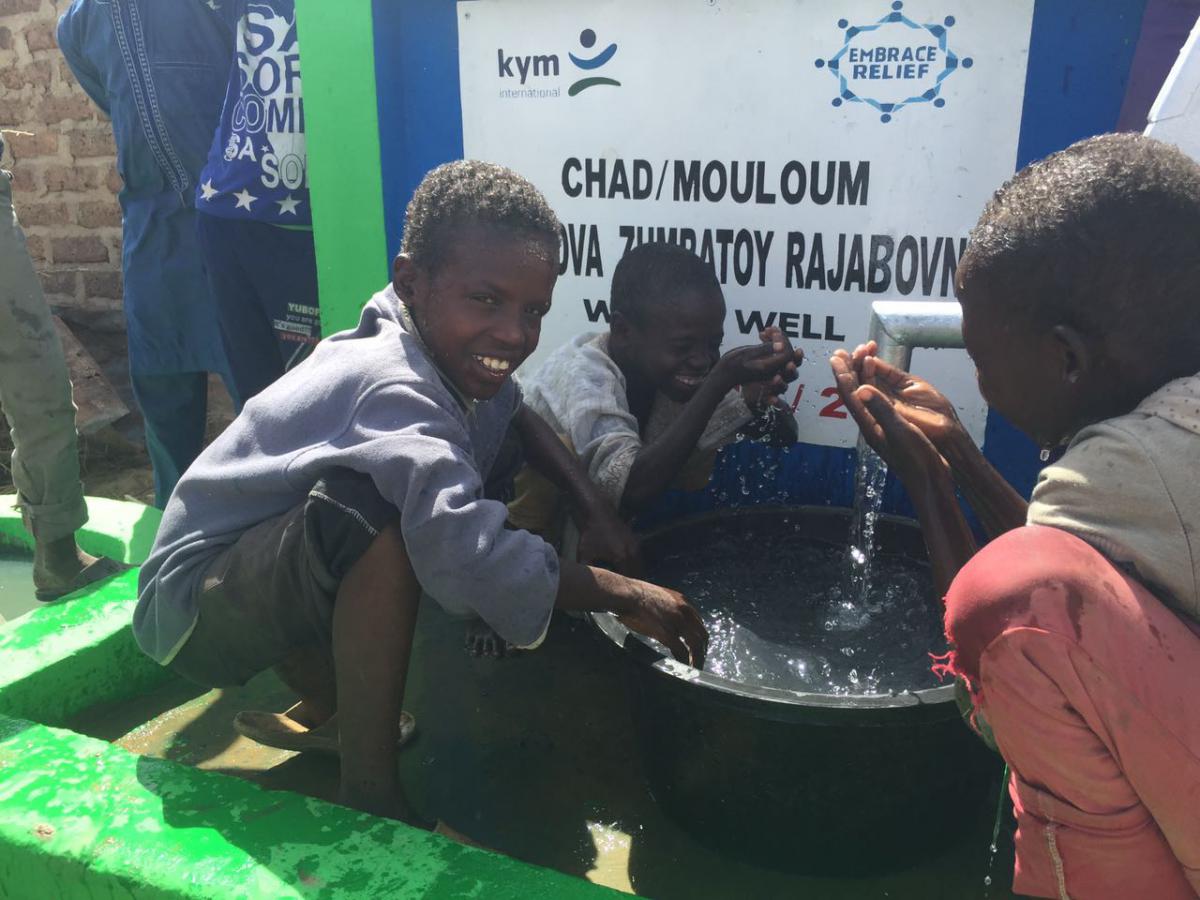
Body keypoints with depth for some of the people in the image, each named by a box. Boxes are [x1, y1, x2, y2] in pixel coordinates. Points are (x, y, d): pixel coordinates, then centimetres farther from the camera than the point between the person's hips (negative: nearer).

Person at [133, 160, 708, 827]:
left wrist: (592, 504, -1)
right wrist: (628, 597, -32)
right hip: (193, 603, -9)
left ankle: (326, 706, 16)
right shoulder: (394, 385, -32)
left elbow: (514, 412, 15)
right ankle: (369, 789, -18)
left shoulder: (448, 348, -4)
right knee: (381, 515, -36)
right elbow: (463, 548, -46)